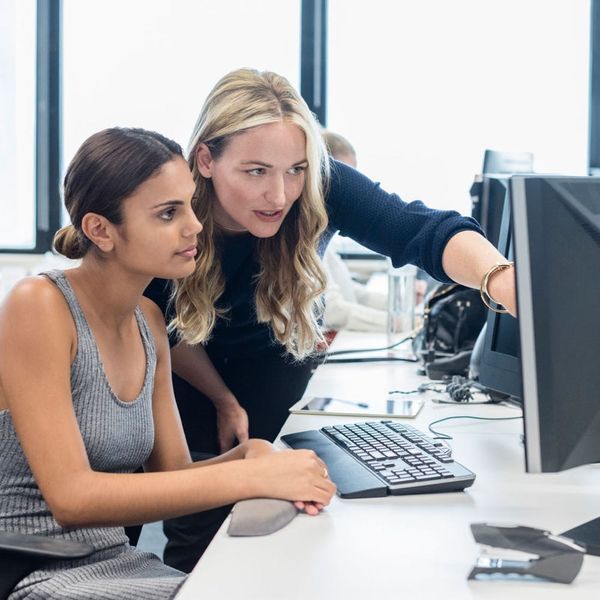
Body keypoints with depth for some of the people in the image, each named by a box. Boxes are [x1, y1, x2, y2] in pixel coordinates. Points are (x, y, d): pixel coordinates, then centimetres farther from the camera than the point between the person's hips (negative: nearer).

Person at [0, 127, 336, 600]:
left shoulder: (149, 321, 6)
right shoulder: (38, 307, -16)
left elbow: (174, 475, 7)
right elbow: (71, 497, -22)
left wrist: (251, 455, -14)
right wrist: (250, 477, -25)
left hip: (118, 560, 7)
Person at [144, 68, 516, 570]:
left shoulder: (322, 187, -32)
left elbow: (423, 231, -47)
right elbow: (164, 328, -13)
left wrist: (500, 279, -66)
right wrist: (224, 401, -10)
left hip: (279, 364, 1)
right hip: (197, 372, 0)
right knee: (195, 511, -1)